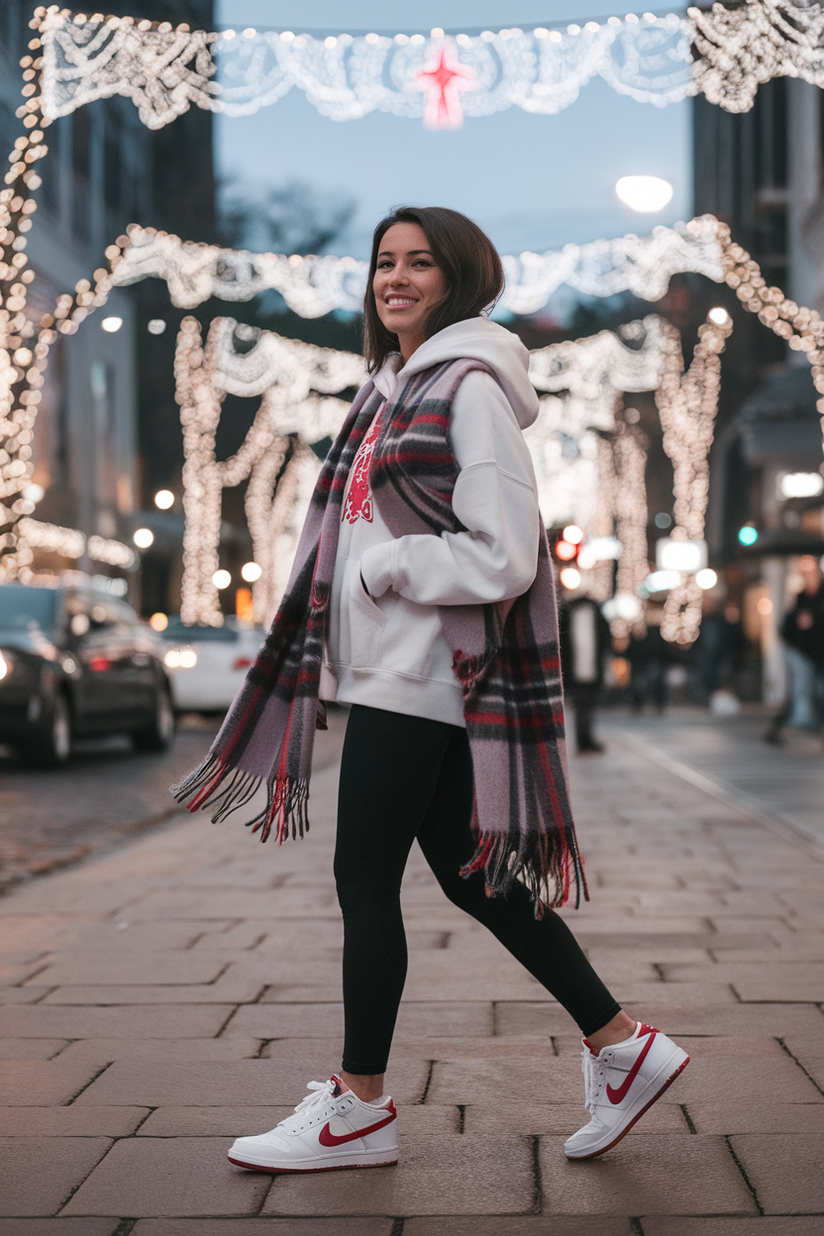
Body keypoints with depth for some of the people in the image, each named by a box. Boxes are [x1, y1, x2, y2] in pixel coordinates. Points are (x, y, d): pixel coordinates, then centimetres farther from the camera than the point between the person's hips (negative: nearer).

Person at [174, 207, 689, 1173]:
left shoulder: (470, 387, -12)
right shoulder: (395, 384, 16)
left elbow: (502, 557, -18)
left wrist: (379, 567, -12)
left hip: (420, 674, -9)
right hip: (389, 669, 9)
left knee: (364, 879, -1)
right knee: (467, 874, 12)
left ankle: (359, 1109, 13)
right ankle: (621, 1046, 21)